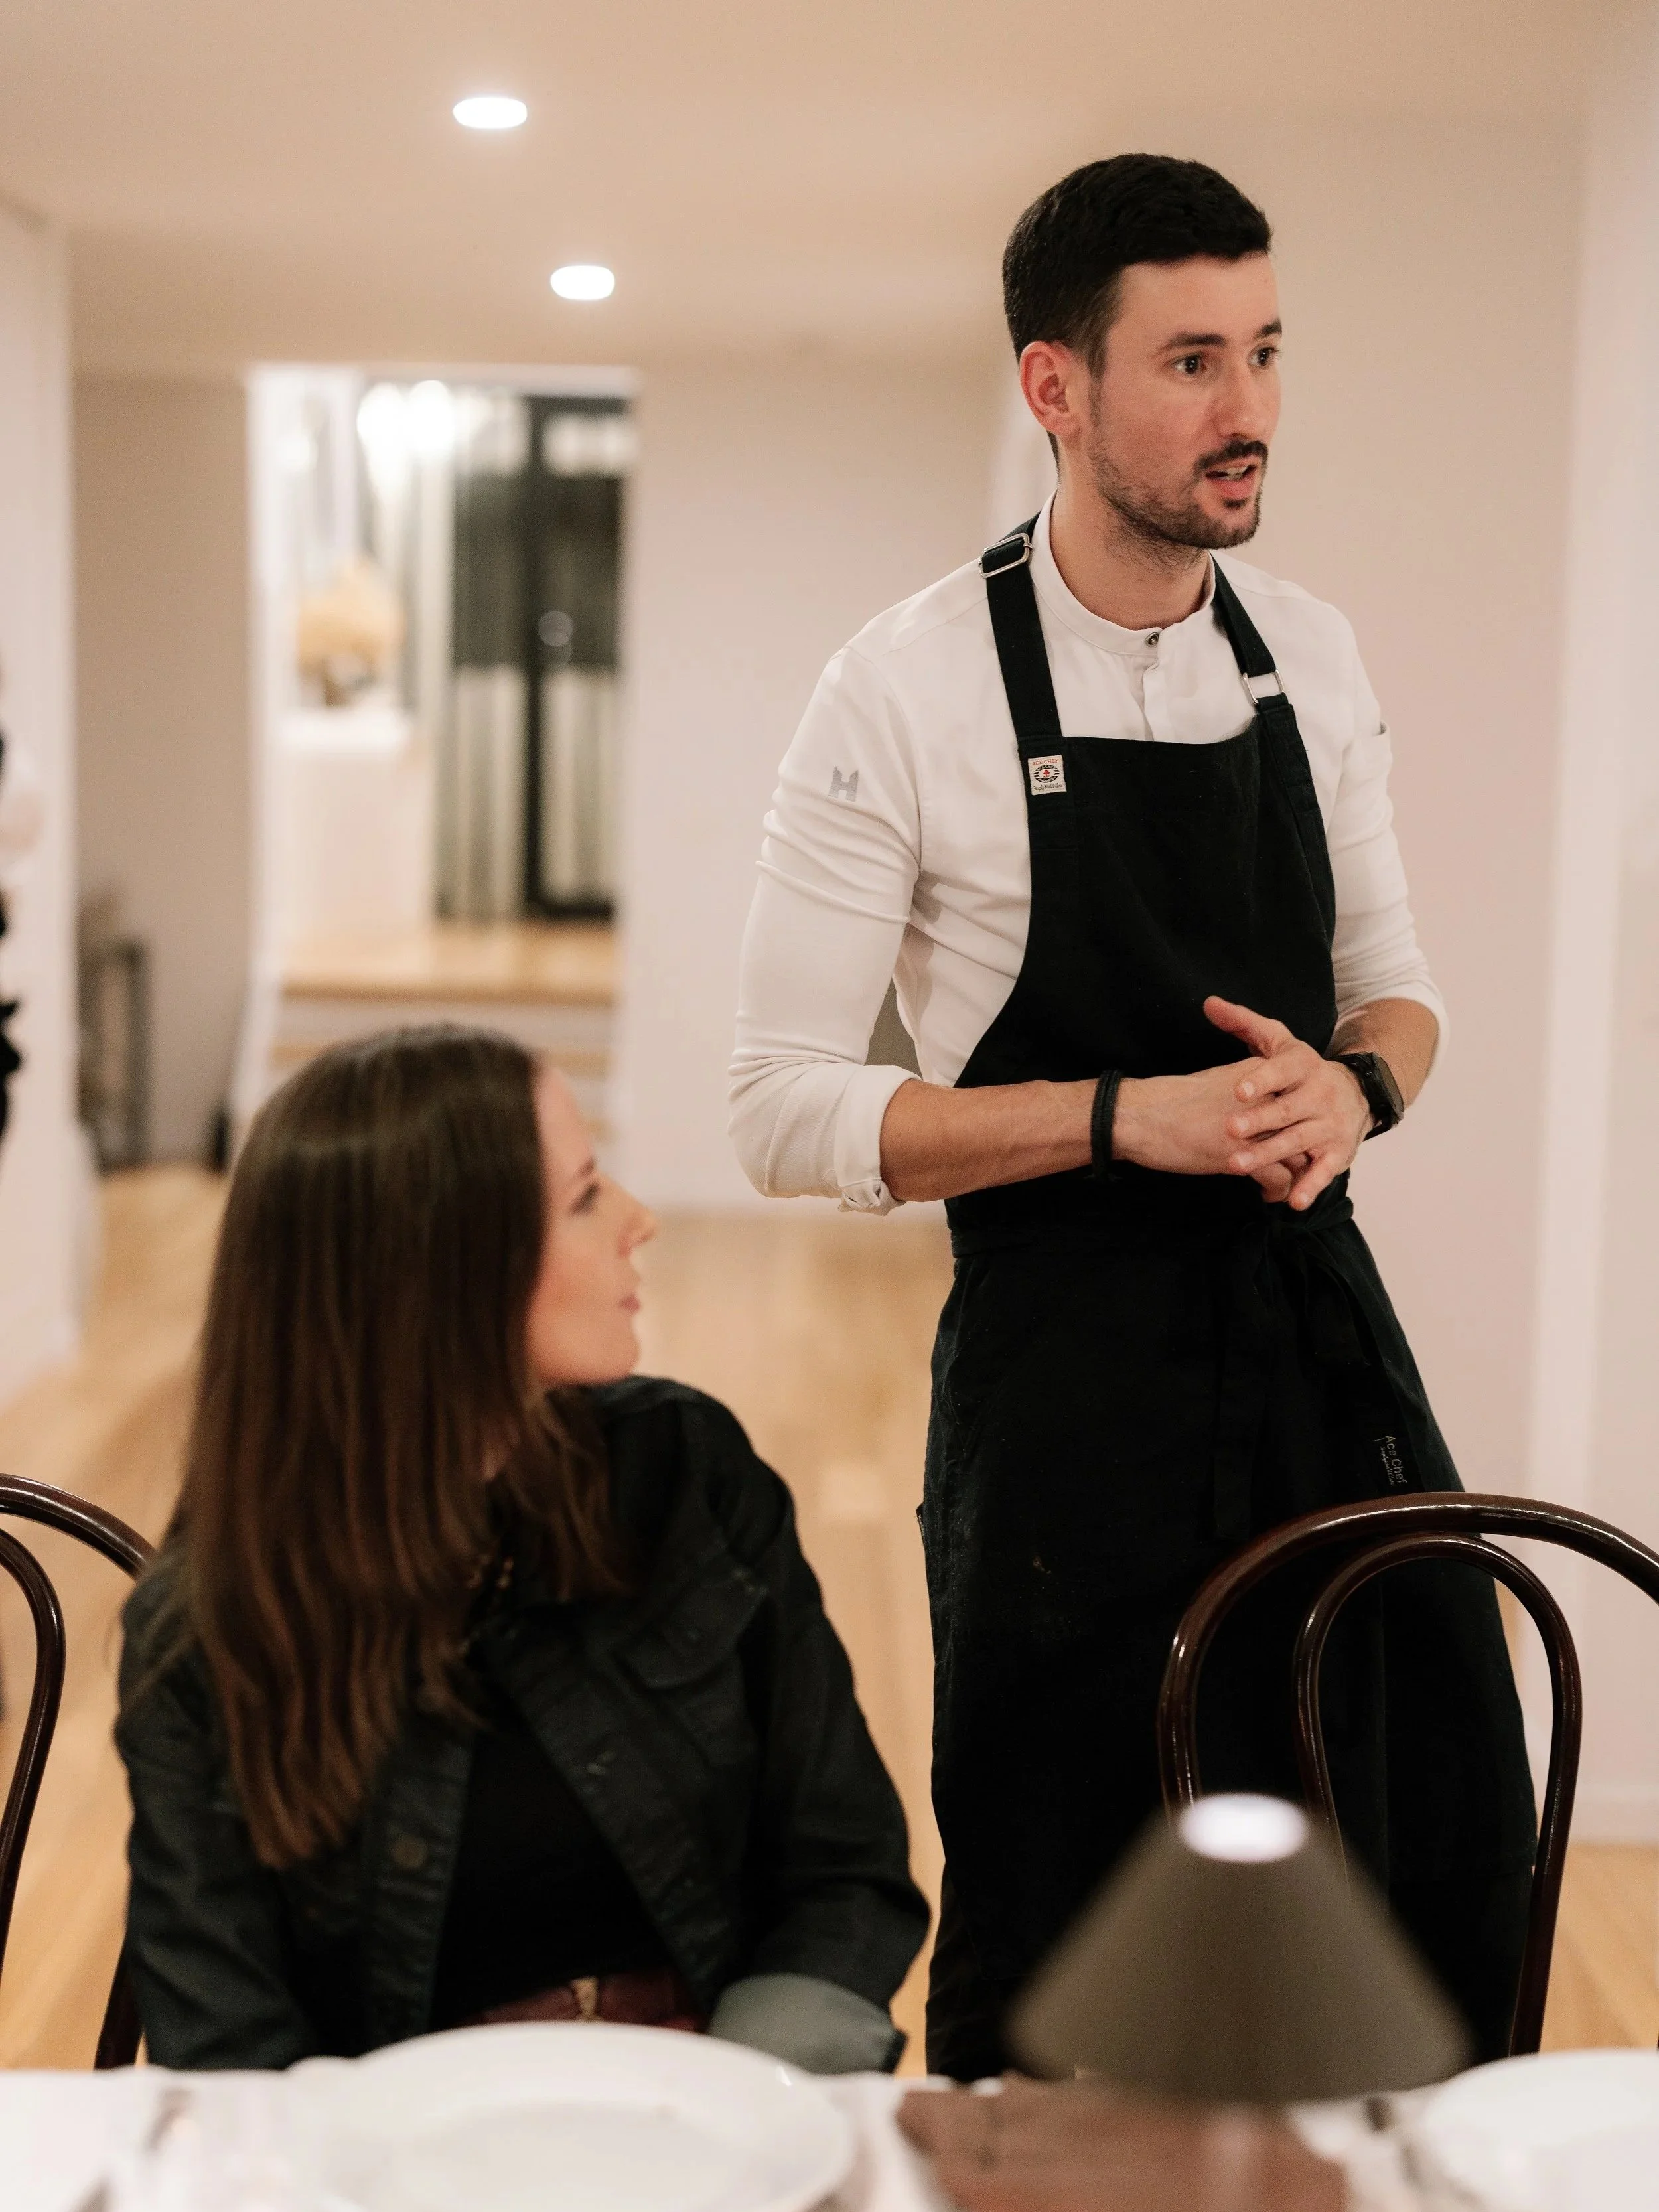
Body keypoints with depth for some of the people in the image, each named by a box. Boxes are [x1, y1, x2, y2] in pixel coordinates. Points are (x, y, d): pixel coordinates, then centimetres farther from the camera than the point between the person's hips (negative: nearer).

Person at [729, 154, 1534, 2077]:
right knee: (1061, 1987, 6)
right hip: (1067, 1372, -5)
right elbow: (786, 1109, -12)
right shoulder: (908, 692, -11)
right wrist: (1131, 1119, -20)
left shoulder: (1311, 655, 5)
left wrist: (1355, 1087, -8)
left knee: (1448, 1885, 13)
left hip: (1326, 1339, 5)